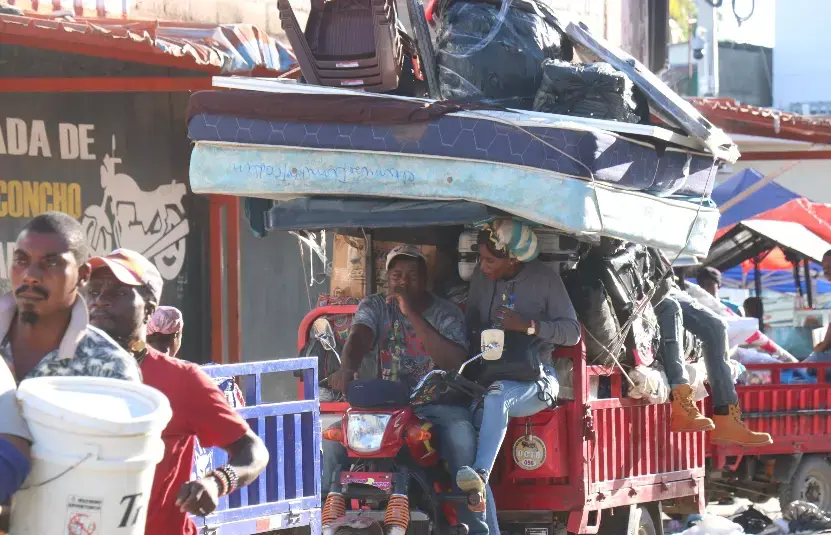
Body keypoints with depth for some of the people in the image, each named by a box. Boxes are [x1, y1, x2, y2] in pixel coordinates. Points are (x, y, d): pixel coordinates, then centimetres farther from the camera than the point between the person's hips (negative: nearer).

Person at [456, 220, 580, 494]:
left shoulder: (545, 279, -2)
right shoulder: (481, 276, 11)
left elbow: (572, 332, -5)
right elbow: (469, 323, 18)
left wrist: (527, 325, -19)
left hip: (534, 377, -5)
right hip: (488, 374, 5)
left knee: (496, 395, -38)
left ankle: (481, 473, -52)